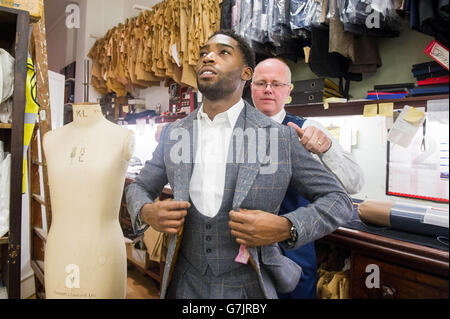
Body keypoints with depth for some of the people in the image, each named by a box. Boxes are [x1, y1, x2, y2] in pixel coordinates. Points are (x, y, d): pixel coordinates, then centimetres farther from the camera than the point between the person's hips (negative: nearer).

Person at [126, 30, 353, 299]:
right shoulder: (173, 133, 0)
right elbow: (140, 187, 12)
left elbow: (338, 199, -5)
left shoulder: (280, 136, -10)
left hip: (249, 286, -2)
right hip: (185, 284, 3)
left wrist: (285, 228, -22)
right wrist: (146, 212, -12)